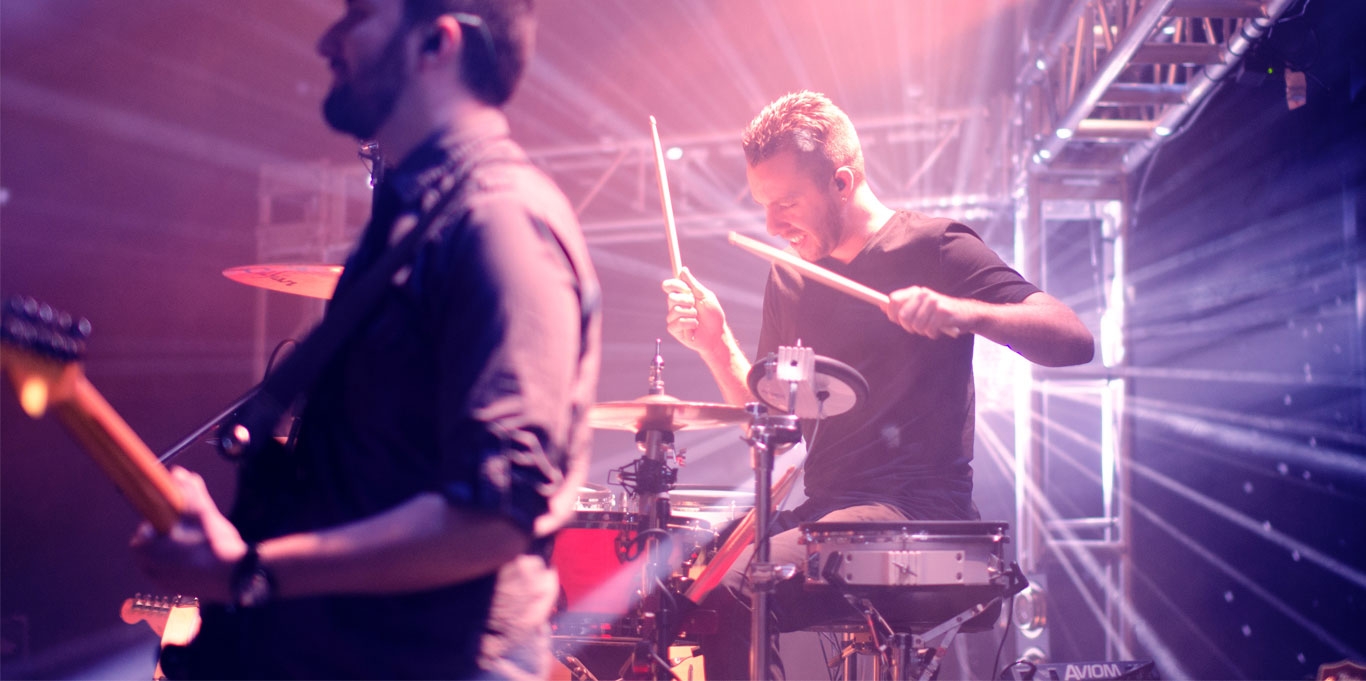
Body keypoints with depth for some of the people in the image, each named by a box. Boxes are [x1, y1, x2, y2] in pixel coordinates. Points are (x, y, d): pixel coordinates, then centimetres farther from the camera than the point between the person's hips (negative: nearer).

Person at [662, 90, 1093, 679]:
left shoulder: (934, 249, -5)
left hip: (917, 508, -7)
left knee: (727, 596, -26)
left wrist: (962, 312, -31)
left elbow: (1075, 342, -14)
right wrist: (718, 345, 1)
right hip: (825, 508, 7)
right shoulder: (789, 281, 15)